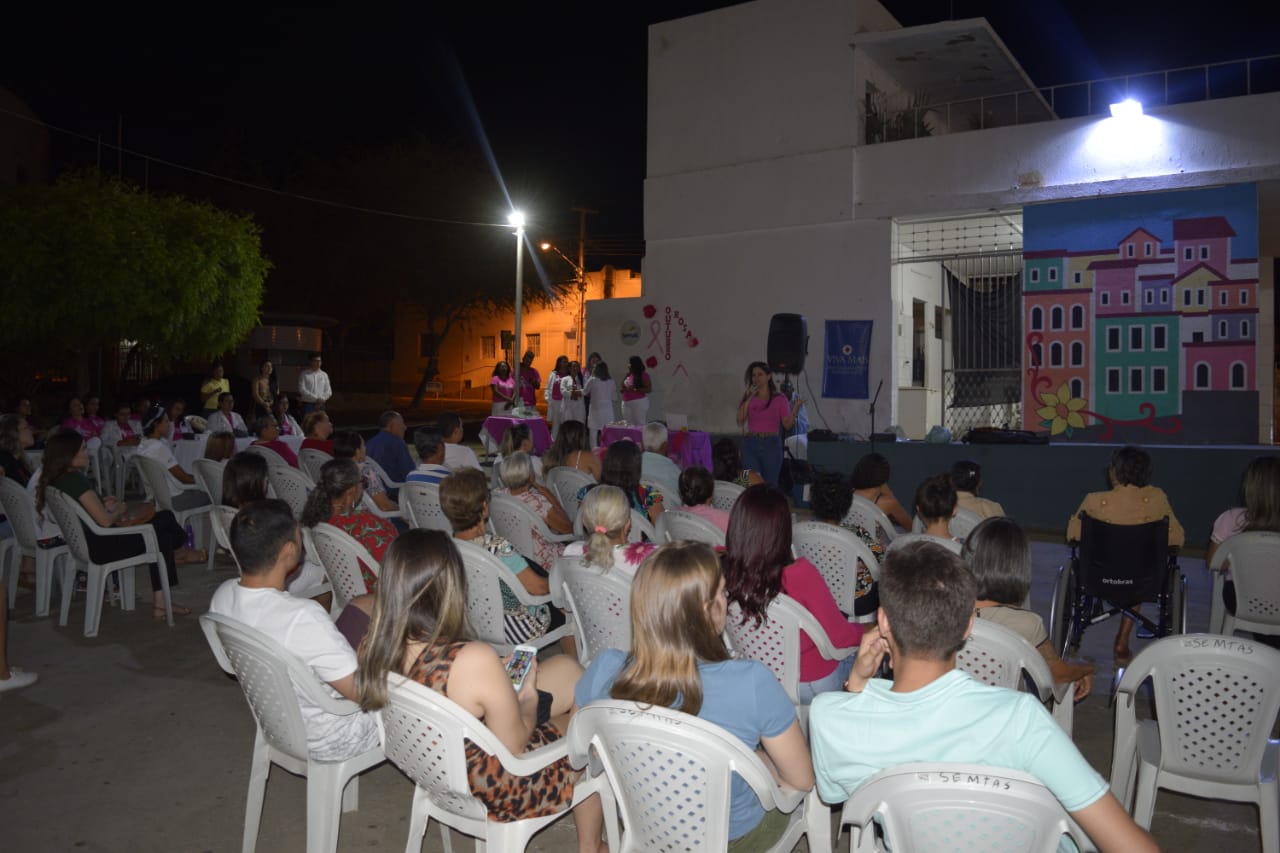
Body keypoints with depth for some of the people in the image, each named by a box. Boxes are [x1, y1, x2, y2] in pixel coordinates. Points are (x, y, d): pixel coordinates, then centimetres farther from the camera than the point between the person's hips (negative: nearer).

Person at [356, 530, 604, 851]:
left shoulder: (377, 646, -17)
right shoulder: (475, 660, -37)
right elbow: (515, 745, -22)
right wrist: (529, 695, -3)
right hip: (495, 794, -6)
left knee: (565, 665, 17)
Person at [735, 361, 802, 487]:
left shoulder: (779, 399, 1)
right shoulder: (748, 396, 6)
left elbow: (787, 425, -2)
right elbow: (740, 422, -5)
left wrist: (795, 409, -17)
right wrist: (748, 399, -11)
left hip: (772, 445, -1)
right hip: (751, 445, 1)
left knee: (770, 484, 4)